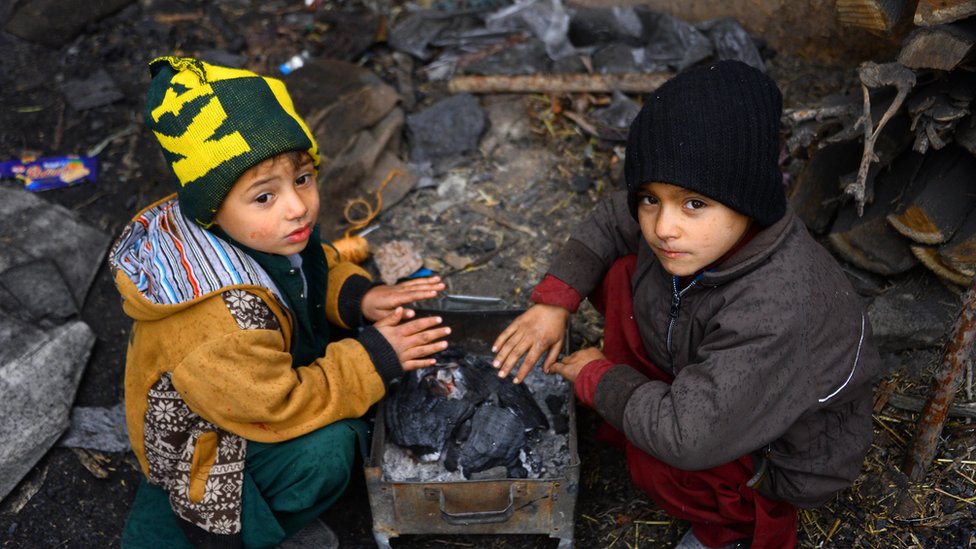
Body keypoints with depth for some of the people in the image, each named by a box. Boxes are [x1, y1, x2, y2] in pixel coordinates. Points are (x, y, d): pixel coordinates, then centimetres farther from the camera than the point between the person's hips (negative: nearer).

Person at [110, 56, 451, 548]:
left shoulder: (259, 231, -19)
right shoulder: (217, 317, -42)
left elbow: (318, 267, 2)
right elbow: (277, 407, -31)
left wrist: (358, 296, -19)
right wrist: (376, 359, -28)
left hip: (261, 372, 8)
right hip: (202, 438, -8)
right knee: (327, 447, -25)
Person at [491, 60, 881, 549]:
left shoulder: (777, 314, -43)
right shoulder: (687, 220, -21)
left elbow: (685, 439, -40)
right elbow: (608, 223, 0)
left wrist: (595, 378, -24)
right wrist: (555, 300, -12)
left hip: (788, 451, -6)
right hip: (712, 376, 6)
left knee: (653, 462, -30)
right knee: (618, 274, -6)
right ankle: (633, 414, 8)